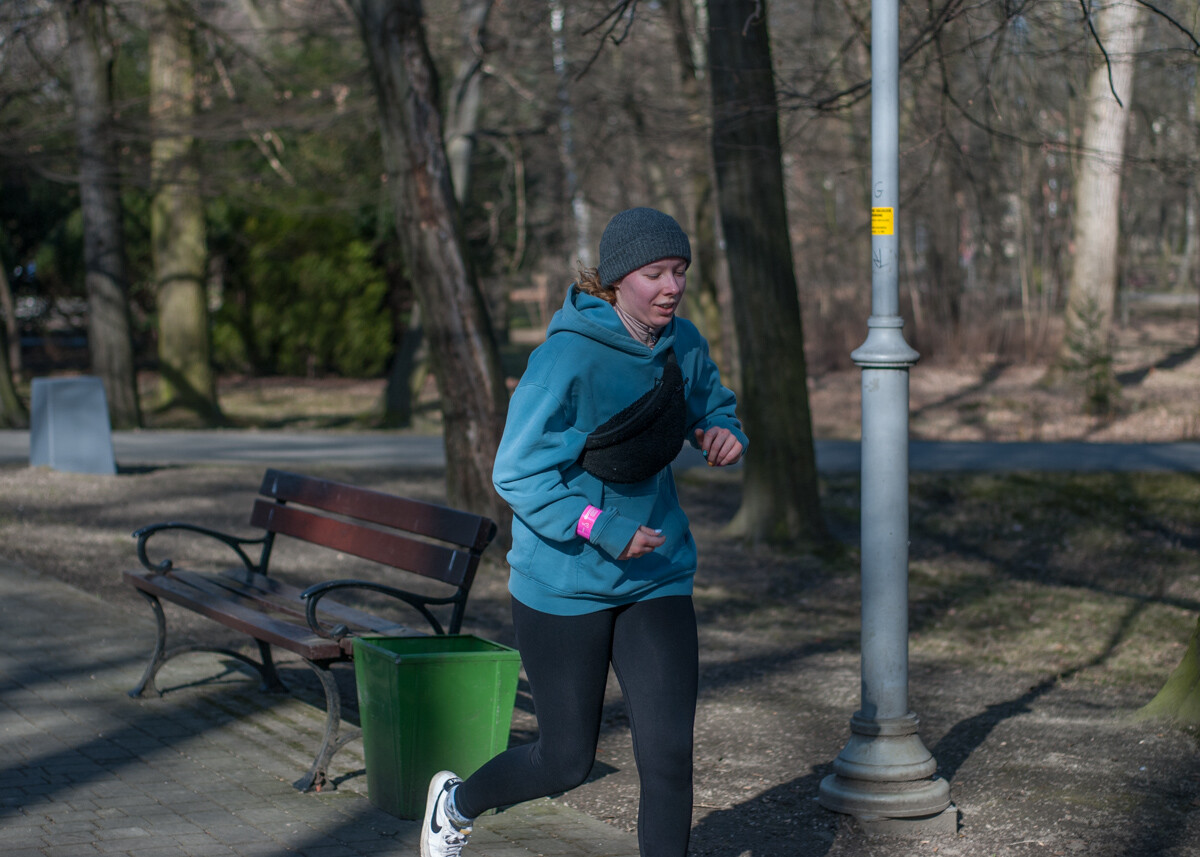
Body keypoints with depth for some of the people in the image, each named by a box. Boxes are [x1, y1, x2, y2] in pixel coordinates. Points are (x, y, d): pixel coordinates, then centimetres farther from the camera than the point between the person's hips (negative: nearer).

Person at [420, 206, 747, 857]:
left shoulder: (683, 344, -1)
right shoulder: (567, 358, -20)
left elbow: (713, 403, 20)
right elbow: (517, 475, -19)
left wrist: (722, 432, -4)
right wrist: (605, 530, -24)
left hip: (656, 577, 5)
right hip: (565, 584, -5)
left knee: (669, 752, -6)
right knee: (566, 760, 9)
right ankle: (456, 803, 39)